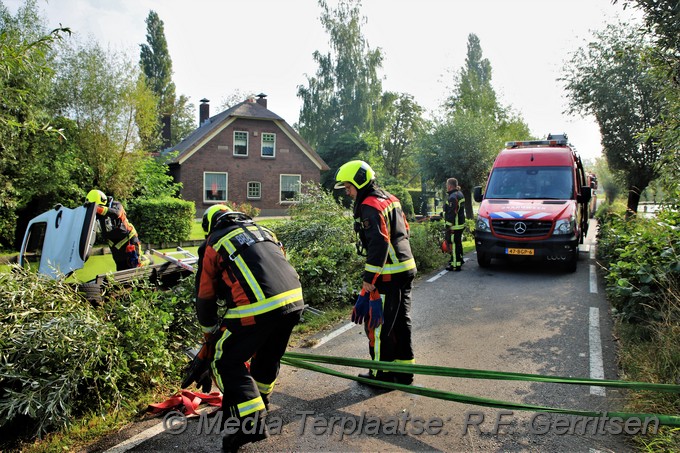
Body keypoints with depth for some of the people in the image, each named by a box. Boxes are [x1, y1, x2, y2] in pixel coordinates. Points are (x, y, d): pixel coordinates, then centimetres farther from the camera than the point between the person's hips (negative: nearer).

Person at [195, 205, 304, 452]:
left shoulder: (215, 243, 14)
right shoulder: (263, 231, 27)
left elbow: (206, 296, 19)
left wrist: (210, 332, 37)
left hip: (256, 308, -6)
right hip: (294, 301, 6)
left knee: (227, 363, 12)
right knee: (269, 357, 29)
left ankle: (251, 422, 4)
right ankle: (260, 401, 49)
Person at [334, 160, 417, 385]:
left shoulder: (370, 206, -16)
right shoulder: (390, 199, 14)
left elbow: (379, 243, -24)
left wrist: (369, 277, -20)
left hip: (388, 275, -10)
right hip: (406, 269, 10)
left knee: (378, 324, 1)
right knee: (401, 321, 16)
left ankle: (383, 373, 11)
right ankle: (404, 370, 27)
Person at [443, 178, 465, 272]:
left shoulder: (453, 197, -20)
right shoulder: (460, 194, 14)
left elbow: (451, 213, -23)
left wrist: (449, 225, -22)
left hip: (454, 226, -11)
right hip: (460, 224, 11)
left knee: (454, 244, -7)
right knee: (458, 243, 21)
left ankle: (455, 265, -4)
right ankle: (459, 260, 35)